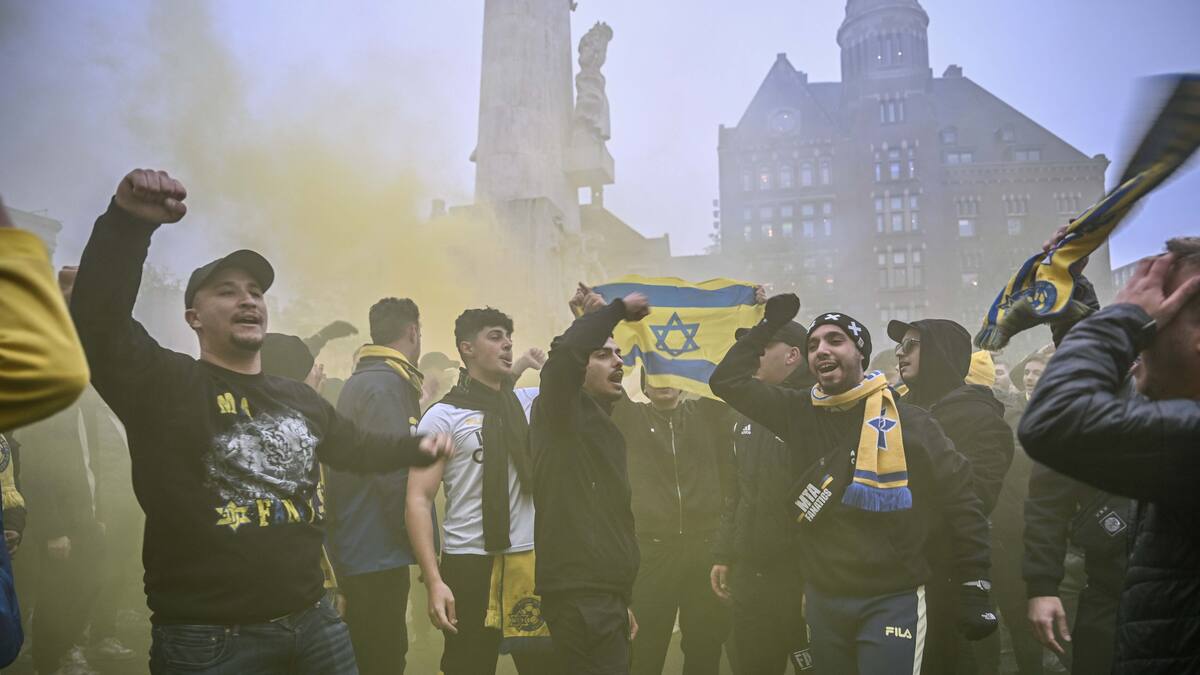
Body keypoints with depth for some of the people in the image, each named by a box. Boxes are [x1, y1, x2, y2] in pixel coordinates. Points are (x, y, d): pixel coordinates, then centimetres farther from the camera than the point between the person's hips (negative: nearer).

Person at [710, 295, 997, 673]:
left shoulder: (907, 421, -7)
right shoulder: (799, 414, 3)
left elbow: (960, 501, -3)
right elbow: (727, 381, 5)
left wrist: (974, 592, -5)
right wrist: (769, 325, 2)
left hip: (891, 599, -4)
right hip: (822, 598, 4)